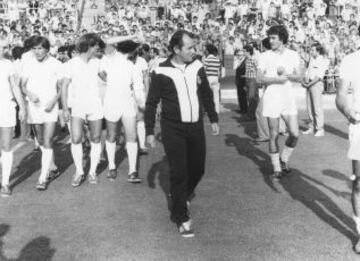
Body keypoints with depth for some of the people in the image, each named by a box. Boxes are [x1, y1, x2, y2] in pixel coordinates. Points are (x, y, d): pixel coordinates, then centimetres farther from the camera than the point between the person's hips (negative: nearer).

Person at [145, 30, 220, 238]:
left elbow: (207, 94, 15)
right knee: (179, 172, -3)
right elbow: (152, 103, -2)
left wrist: (214, 119, 15)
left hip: (196, 127, 4)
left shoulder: (197, 67, 2)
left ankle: (182, 196, 41)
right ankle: (182, 218, 8)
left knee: (197, 169, 11)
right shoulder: (162, 72, -10)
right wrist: (150, 131, -2)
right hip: (173, 130, -4)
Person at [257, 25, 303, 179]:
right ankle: (277, 169, 11)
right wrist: (277, 79, -21)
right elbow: (260, 79, -7)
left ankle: (284, 160, 22)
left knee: (294, 134, -2)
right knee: (273, 135, 1)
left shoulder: (293, 55, 6)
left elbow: (299, 77, 1)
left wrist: (285, 74, -18)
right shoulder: (265, 56, -1)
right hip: (271, 99, -2)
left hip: (288, 98, 2)